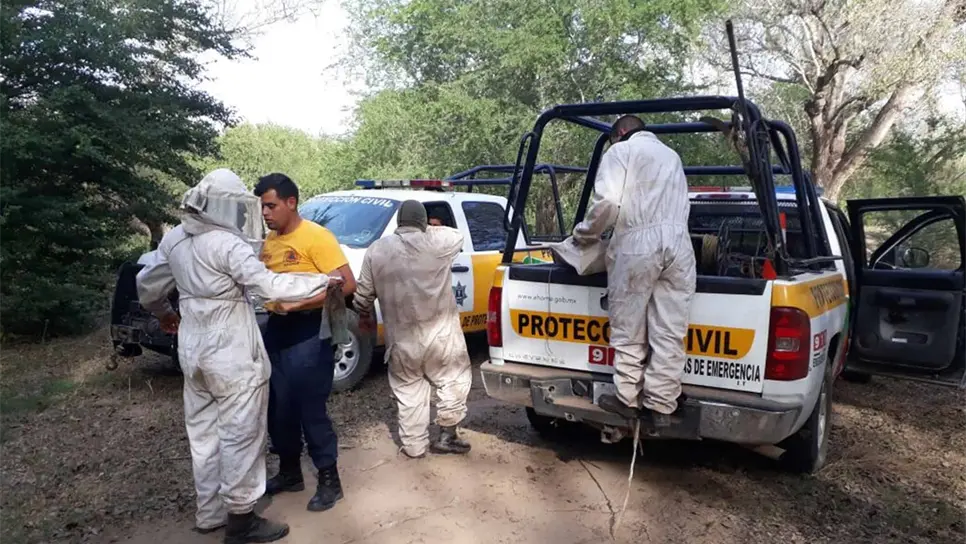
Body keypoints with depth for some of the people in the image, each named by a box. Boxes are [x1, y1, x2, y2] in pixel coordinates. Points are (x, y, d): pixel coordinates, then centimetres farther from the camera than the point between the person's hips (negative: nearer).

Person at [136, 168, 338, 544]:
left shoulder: (173, 239, 7)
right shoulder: (227, 244, -20)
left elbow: (147, 286, 18)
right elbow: (269, 287, -24)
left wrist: (164, 315, 36)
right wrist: (321, 281, -16)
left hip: (193, 349, 9)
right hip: (232, 355, -8)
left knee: (204, 431, 17)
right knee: (240, 435, 2)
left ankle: (209, 512, 30)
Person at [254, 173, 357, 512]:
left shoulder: (317, 237, -12)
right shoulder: (268, 241, 10)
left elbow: (347, 285, -19)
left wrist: (296, 304, -23)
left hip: (308, 332, -7)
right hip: (276, 328, 8)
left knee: (310, 409, -2)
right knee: (278, 407, 14)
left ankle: (329, 480, 13)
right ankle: (289, 471, 32)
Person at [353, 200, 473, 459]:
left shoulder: (376, 249, 0)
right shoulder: (436, 242, -7)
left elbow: (362, 294, 5)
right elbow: (458, 236, 16)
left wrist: (365, 316, 24)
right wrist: (428, 229, 25)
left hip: (401, 338, 2)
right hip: (440, 333, -2)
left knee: (409, 392, 16)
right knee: (454, 381, 16)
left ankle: (414, 445, 23)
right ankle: (447, 436, 18)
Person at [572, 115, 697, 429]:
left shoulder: (621, 151, 8)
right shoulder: (671, 155, 30)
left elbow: (607, 202, -7)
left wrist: (585, 234, 8)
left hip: (637, 243, -6)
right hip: (678, 243, 6)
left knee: (628, 330, 4)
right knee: (670, 332, 3)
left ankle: (628, 398, 12)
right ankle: (661, 406, 6)